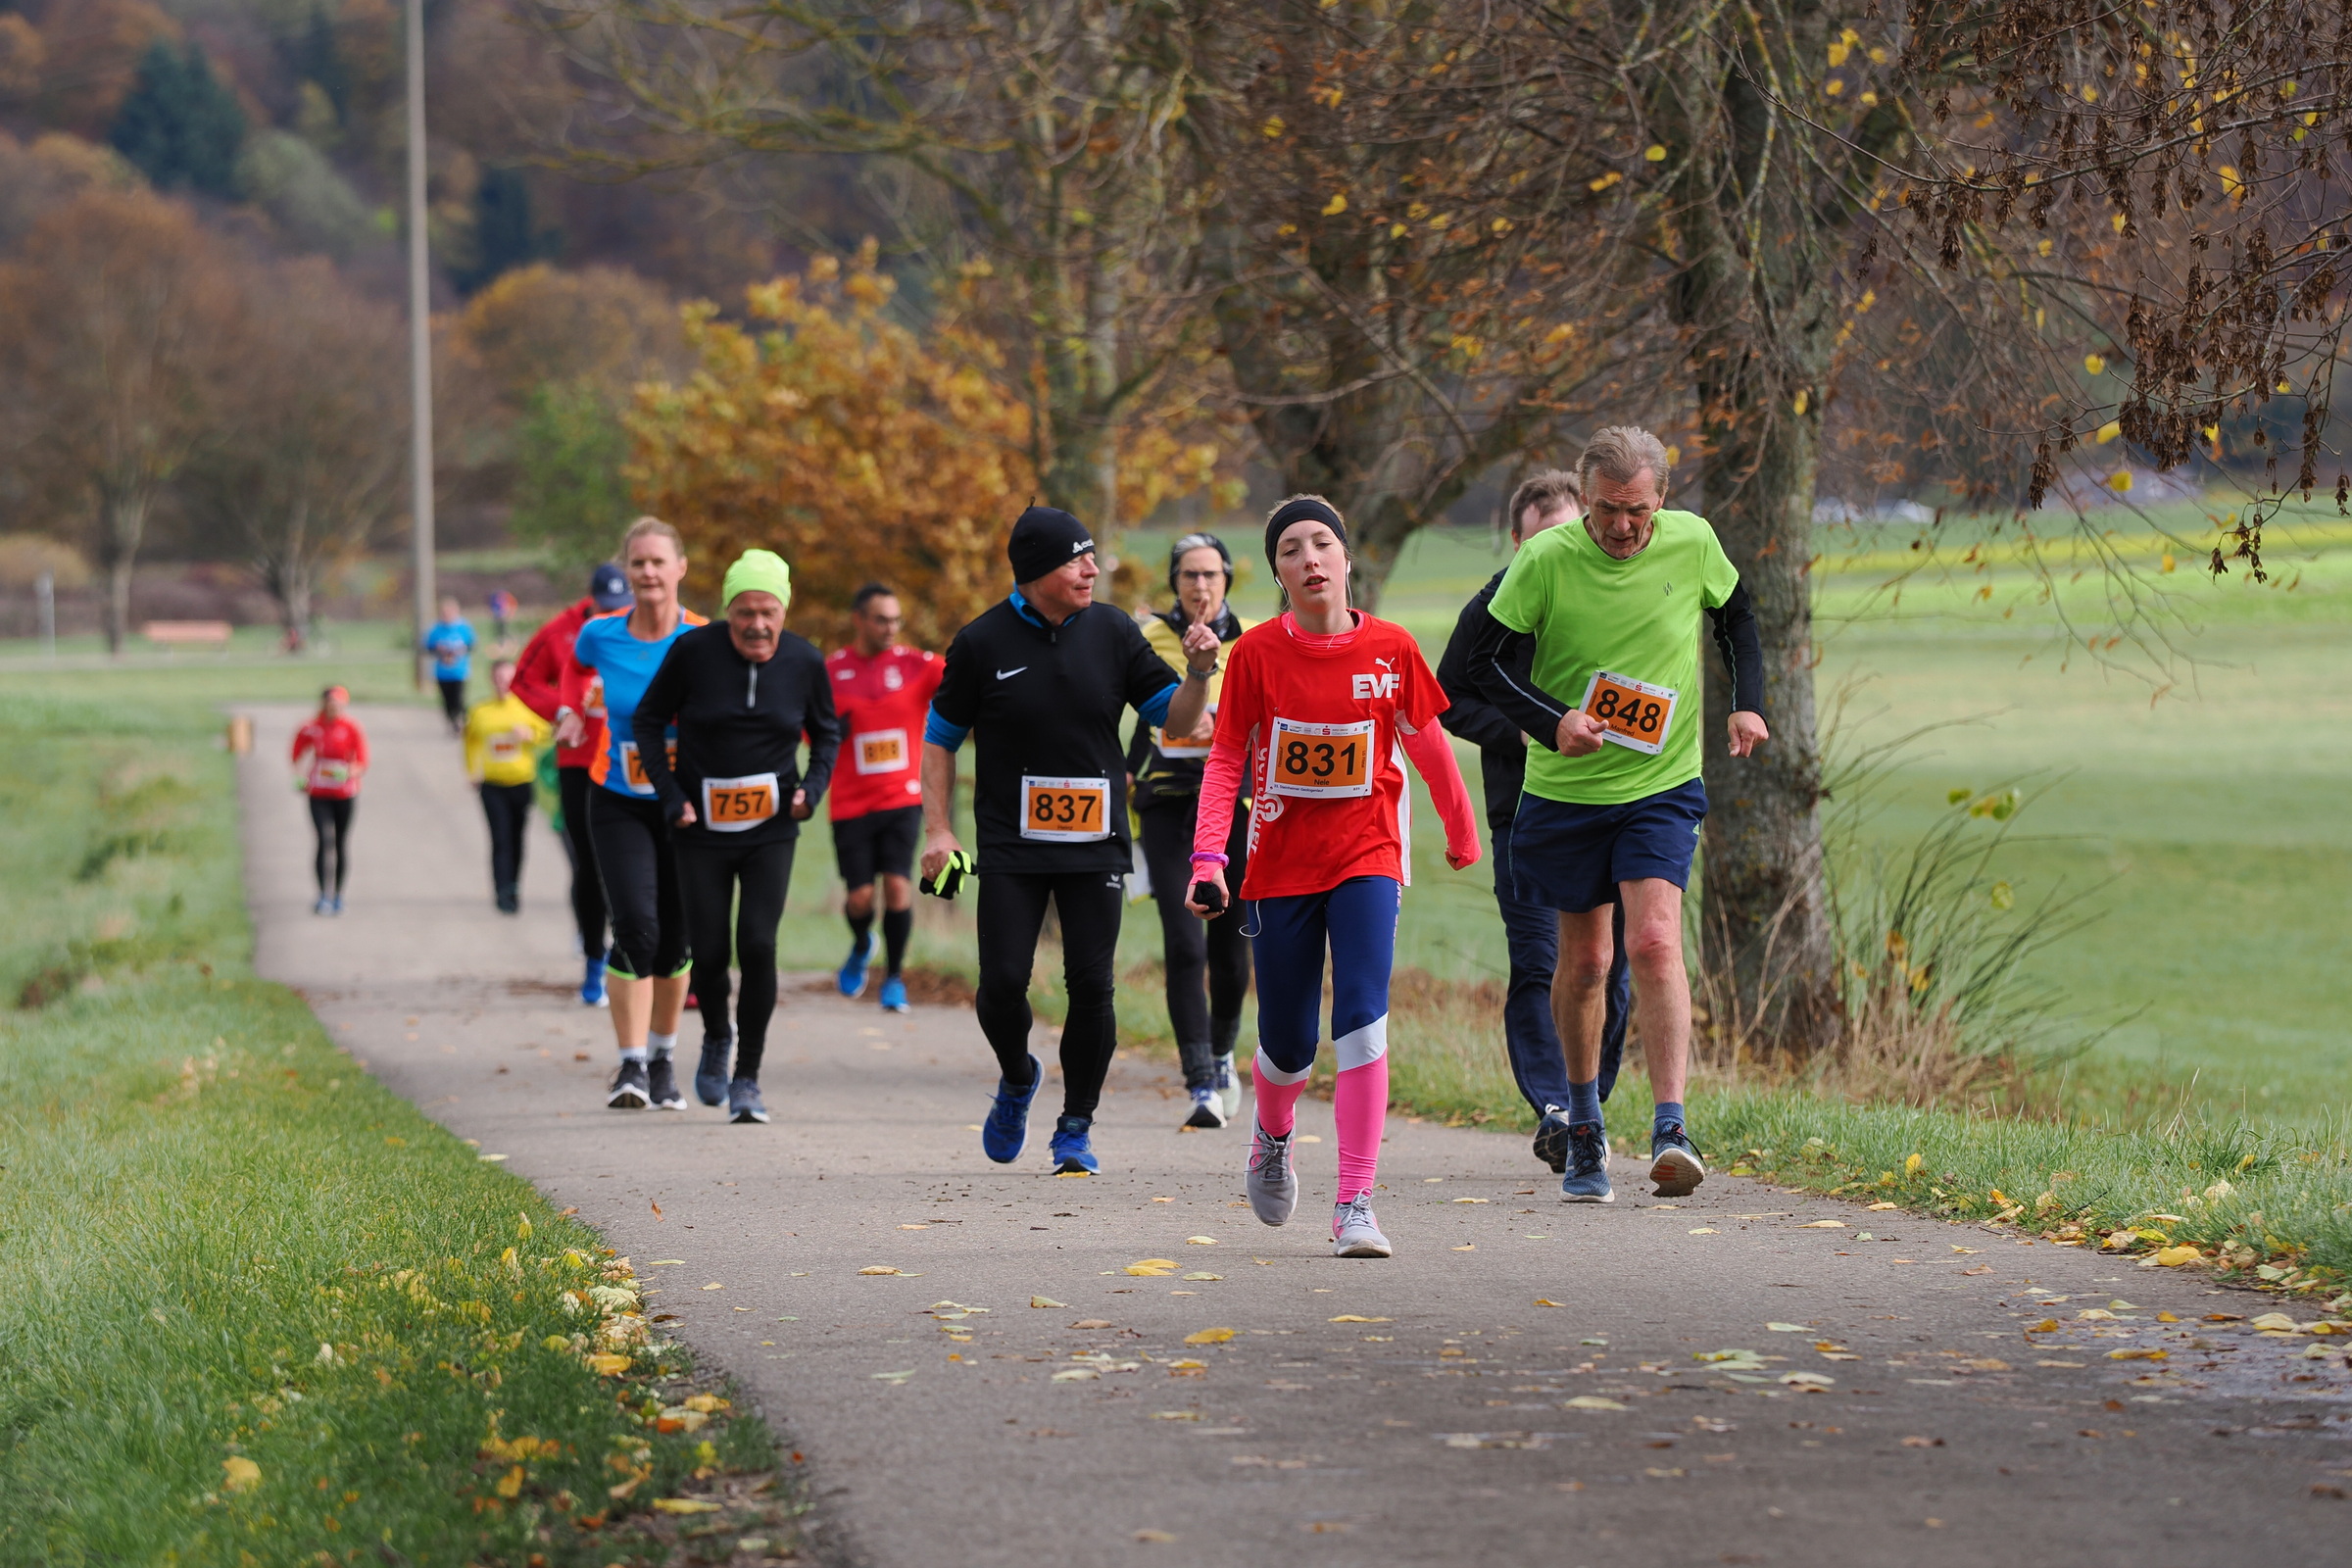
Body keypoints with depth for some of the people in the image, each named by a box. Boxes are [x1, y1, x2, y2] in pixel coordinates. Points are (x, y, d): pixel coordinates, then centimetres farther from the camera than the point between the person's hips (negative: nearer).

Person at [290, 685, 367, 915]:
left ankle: (337, 896, 23)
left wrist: (349, 773, -27)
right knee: (324, 840, -13)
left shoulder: (353, 729, -5)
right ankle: (323, 897, -15)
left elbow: (362, 763, -8)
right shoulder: (311, 729, -1)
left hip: (345, 794, 0)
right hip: (318, 794, 0)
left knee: (341, 843, 9)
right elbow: (296, 757, 12)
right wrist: (300, 777, -5)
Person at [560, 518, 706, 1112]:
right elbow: (577, 665, 19)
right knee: (635, 926, -17)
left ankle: (663, 1058, 27)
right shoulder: (600, 635, -5)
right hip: (619, 804, 0)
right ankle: (631, 1065, -12)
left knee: (676, 939, 8)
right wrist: (572, 714, 8)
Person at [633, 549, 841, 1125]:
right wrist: (670, 796, -8)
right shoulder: (693, 651, -10)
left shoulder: (804, 661, -4)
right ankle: (716, 1039, 33)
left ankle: (747, 1077, 1)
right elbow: (648, 720, 1)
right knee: (709, 950, 0)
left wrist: (813, 786, -6)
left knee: (758, 945, -12)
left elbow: (827, 732, 12)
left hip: (771, 828, 0)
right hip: (703, 826, 0)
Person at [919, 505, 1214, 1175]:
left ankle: (1076, 1128, 11)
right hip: (1010, 847, -1)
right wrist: (938, 830, -1)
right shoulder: (982, 642, -2)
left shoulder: (1113, 632, 3)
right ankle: (1017, 1080, 25)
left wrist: (1198, 673, -14)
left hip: (1095, 844, 1)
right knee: (1003, 983, -8)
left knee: (1091, 986, -4)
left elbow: (1177, 719, 6)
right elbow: (940, 740, 8)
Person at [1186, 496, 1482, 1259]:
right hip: (1280, 862, 1)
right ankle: (1273, 1137, 42)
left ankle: (1355, 1204, -17)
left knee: (1363, 1017, -18)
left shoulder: (1391, 648, -4)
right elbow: (1226, 759, 0)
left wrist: (1461, 832, 23)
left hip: (1366, 857, -1)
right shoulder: (1257, 651, -5)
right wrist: (1207, 857, -11)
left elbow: (1427, 744, 11)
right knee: (1288, 1044, 7)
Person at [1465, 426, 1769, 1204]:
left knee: (1654, 942, -19)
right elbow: (1487, 659, -7)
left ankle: (1671, 1129, -24)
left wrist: (1747, 703, 1)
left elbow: (1735, 614, 14)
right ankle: (1584, 1129, 29)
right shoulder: (1545, 560, -13)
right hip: (1565, 789, 0)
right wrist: (1553, 723, -23)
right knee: (1583, 959, 10)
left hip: (1662, 787, 0)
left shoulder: (1692, 543, -7)